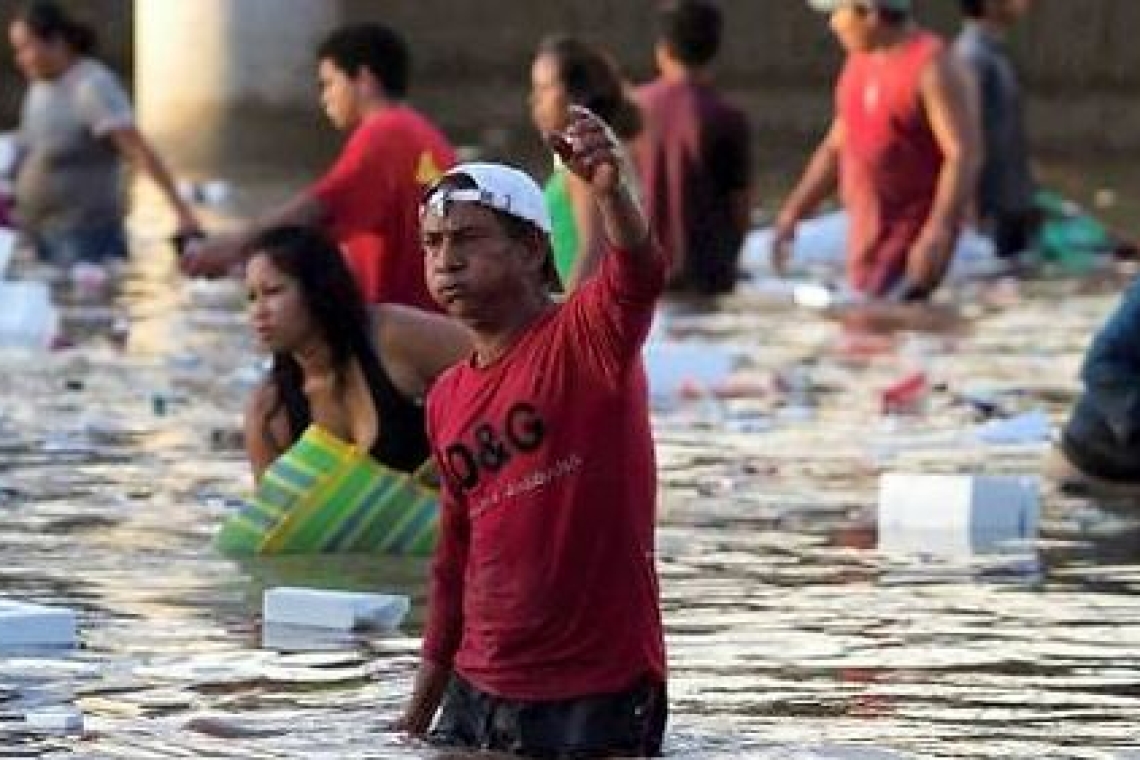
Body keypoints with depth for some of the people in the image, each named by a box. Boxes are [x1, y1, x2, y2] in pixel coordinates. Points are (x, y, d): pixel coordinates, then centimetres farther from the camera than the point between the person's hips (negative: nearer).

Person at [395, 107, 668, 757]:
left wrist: (610, 189, -53)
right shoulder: (448, 400, 11)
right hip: (478, 697, 7)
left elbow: (640, 276, -31)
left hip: (598, 700, -7)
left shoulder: (588, 338, -8)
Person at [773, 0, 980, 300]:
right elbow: (836, 147, 20)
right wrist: (791, 214, 13)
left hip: (916, 241, -8)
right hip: (870, 236, 8)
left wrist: (938, 233, -29)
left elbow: (964, 155, -20)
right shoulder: (861, 62, 12)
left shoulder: (933, 66, -14)